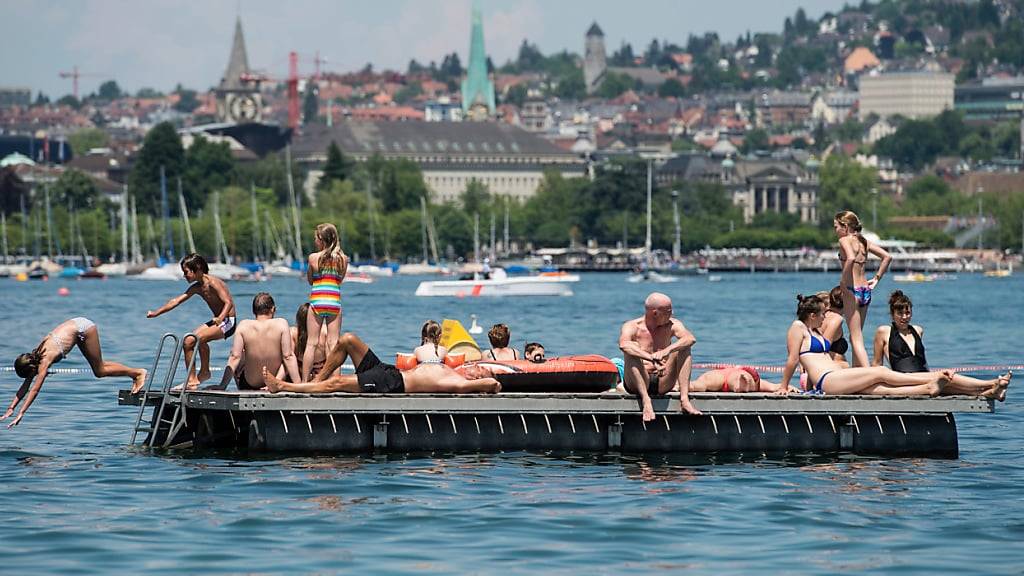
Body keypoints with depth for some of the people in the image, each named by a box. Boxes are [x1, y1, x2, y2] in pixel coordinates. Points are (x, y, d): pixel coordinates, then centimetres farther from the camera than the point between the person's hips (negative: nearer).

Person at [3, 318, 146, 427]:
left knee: (99, 371, -1)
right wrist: (11, 408, -1)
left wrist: (21, 413, -29)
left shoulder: (45, 359, -26)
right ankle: (136, 373, 23)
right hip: (76, 326, 7)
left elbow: (34, 389, -29)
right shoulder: (34, 358, -4)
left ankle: (138, 372, 11)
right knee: (98, 367, 14)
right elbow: (25, 386, 3)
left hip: (83, 328, -7)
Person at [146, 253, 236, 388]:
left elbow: (228, 302, -27)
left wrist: (220, 318, -45)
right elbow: (177, 301, 12)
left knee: (201, 337, -28)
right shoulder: (196, 287, 7)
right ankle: (192, 379, 6)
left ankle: (204, 372, -15)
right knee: (187, 341, 2)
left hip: (228, 322, -9)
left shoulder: (213, 283, -18)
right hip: (217, 321, 9)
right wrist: (156, 313, 8)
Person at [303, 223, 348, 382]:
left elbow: (310, 280, 9)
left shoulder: (313, 257, -4)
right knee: (333, 343, 4)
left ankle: (304, 380, 2)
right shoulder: (343, 259, 2)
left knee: (312, 343, 2)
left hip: (317, 302, -2)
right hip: (335, 302, 2)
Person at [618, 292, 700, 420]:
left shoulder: (672, 325, 3)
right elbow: (624, 345, -31)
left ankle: (684, 400, -25)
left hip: (662, 384, 3)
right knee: (632, 350, -28)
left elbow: (691, 339, -18)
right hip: (637, 384, -3)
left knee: (684, 348, -13)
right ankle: (646, 401, -40)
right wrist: (652, 358, -45)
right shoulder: (632, 327, -7)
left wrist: (667, 350, -37)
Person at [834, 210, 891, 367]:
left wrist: (843, 279, -18)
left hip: (852, 290, -8)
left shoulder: (845, 240, -8)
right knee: (856, 337, 18)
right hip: (866, 290, 8)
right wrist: (877, 278, 14)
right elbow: (887, 257, 13)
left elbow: (850, 258, -28)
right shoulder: (864, 241, 13)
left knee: (856, 339, -8)